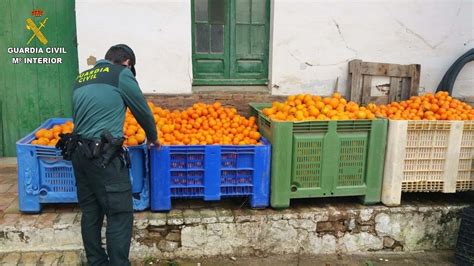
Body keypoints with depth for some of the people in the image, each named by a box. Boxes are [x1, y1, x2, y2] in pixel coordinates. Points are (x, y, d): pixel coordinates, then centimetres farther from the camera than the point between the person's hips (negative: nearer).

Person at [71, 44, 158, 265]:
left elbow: (79, 115, 19)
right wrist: (153, 138, 21)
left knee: (90, 212, 14)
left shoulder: (81, 78, 17)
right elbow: (142, 111, 5)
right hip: (104, 155, -8)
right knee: (120, 214, -2)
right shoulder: (121, 74, -2)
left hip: (79, 153, 8)